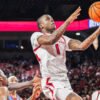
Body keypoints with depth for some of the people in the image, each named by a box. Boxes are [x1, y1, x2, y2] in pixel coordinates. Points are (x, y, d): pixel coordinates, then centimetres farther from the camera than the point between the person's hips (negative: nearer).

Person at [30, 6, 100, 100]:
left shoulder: (62, 39, 18)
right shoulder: (36, 36, -1)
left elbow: (82, 46, 3)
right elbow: (51, 40, -24)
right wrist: (68, 21, -23)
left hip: (64, 82, 8)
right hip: (51, 83, -8)